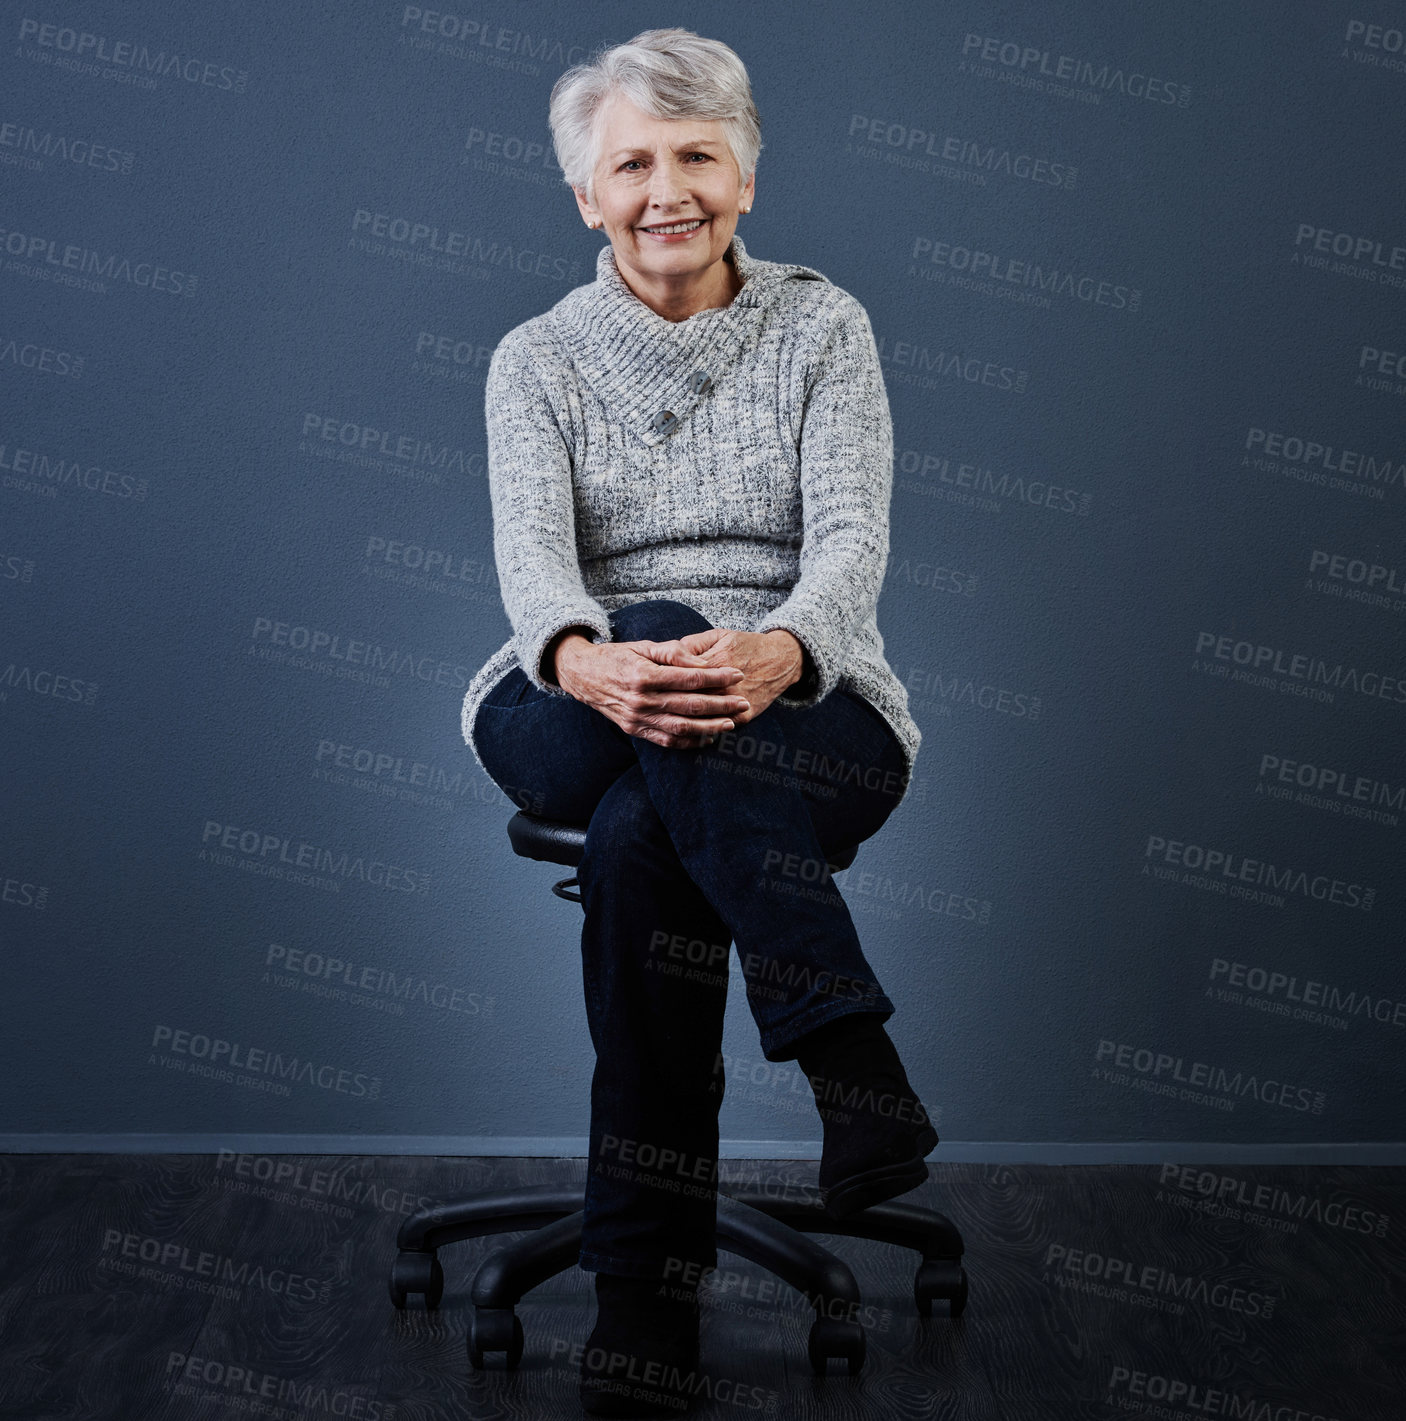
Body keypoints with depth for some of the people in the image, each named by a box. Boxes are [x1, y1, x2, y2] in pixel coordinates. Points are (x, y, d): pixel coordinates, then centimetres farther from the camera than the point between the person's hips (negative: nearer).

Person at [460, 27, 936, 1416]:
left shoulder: (821, 326, 5)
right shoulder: (537, 360, 7)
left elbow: (852, 537, -10)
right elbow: (531, 555, -11)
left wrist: (773, 650, -35)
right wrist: (591, 662, -37)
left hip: (803, 717, -1)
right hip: (579, 717, 1)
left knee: (641, 837, -36)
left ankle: (646, 1290, -30)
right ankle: (856, 1064, -39)